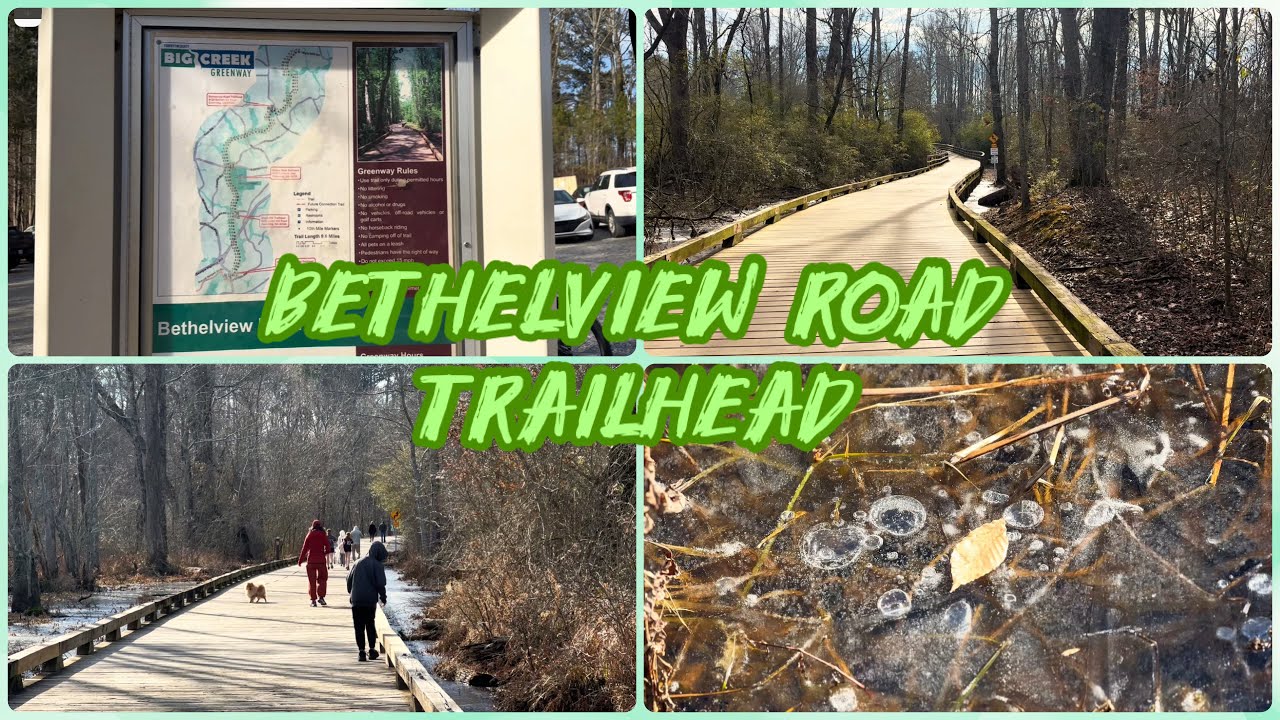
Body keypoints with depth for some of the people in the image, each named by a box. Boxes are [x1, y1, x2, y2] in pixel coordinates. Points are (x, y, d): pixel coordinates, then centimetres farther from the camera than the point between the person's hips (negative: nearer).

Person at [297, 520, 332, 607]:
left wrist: (300, 560, 7)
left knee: (312, 580, 5)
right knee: (322, 578, 13)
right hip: (321, 560, -1)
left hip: (311, 560, 1)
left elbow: (305, 548, 1)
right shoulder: (323, 535, 1)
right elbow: (328, 548, -2)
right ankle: (321, 597, 0)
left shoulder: (310, 535, 3)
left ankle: (313, 600, 1)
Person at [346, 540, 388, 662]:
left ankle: (362, 652, 0)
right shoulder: (376, 565, -6)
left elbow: (349, 579, 14)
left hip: (356, 600, 3)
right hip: (370, 601, -3)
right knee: (370, 625, 14)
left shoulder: (358, 563, 10)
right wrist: (383, 598, 2)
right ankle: (372, 650, 11)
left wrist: (351, 593, 26)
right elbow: (380, 583, -11)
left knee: (359, 627, 5)